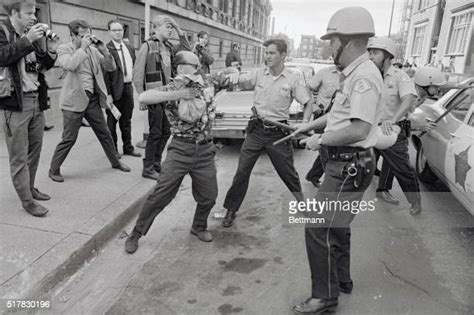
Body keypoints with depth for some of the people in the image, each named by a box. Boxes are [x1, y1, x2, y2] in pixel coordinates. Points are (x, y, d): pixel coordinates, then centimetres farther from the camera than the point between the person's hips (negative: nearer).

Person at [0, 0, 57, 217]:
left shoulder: (30, 35, 14)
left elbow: (43, 66, 17)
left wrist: (51, 51, -1)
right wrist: (28, 40, -20)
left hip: (36, 100, 7)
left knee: (35, 150, 13)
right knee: (19, 156, -1)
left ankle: (30, 188, 29)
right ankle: (26, 200, 6)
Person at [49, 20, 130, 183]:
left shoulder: (92, 50, 9)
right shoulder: (64, 49, -4)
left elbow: (111, 67, 7)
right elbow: (69, 65, -25)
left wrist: (104, 50, -8)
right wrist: (83, 48, -18)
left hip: (93, 99, 5)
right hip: (74, 100, -5)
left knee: (104, 133, 14)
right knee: (69, 139, -1)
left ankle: (115, 162, 31)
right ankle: (54, 170, 16)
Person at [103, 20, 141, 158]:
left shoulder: (130, 48, 11)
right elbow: (104, 73, -14)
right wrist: (107, 94, -18)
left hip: (128, 87, 6)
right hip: (115, 89, -6)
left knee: (127, 120, 15)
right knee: (112, 120, 7)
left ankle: (128, 147, 26)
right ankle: (113, 149, 19)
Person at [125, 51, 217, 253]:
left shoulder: (203, 84, 8)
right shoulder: (172, 88, -3)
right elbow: (143, 98, -19)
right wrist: (178, 94, -24)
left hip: (204, 150, 4)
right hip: (180, 148, -3)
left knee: (208, 196, 9)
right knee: (160, 194, -4)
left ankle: (199, 227, 37)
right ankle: (136, 233, 15)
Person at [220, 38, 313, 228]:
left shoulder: (292, 79, -2)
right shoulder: (259, 74, 3)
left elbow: (308, 102, 1)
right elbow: (242, 81, -8)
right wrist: (235, 77, -32)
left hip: (278, 132, -2)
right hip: (256, 129, 2)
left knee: (287, 172, 9)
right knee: (242, 171, 2)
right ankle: (231, 209, 16)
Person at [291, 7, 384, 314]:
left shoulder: (365, 76, -21)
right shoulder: (354, 74, 11)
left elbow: (359, 129, -28)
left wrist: (320, 140, -17)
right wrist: (310, 125, 24)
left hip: (350, 166, -11)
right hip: (343, 163, 11)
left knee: (319, 229, -5)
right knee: (336, 225, 22)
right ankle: (342, 280, 40)